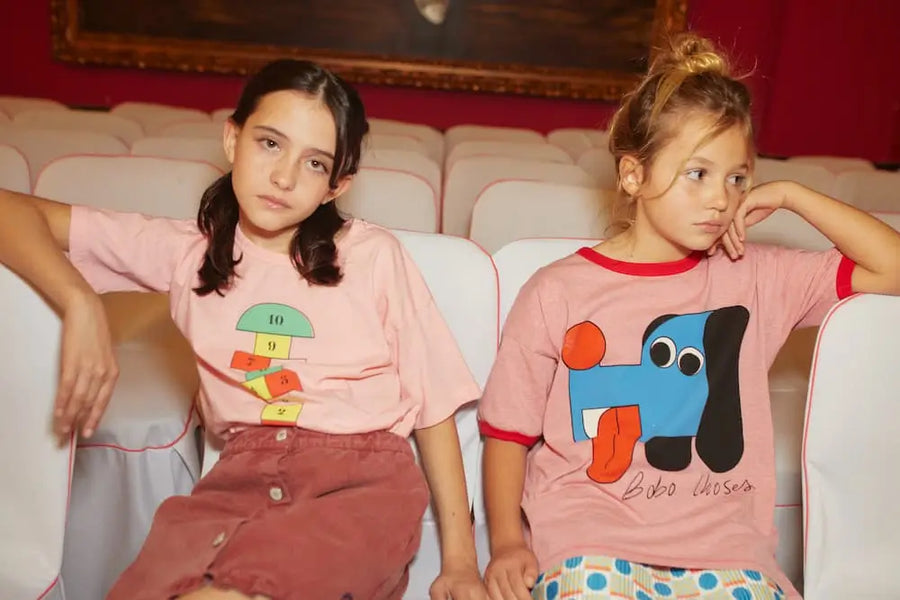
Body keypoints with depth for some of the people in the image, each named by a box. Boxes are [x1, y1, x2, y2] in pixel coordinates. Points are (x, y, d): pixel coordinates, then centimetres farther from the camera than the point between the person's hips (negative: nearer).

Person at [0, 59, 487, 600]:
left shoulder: (375, 257, 1)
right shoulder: (187, 251, 7)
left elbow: (434, 406, 4)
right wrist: (82, 304, -9)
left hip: (365, 477, -2)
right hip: (242, 476, 2)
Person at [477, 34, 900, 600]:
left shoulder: (757, 277, 6)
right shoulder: (557, 291, -1)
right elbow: (507, 430, 3)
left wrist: (790, 195, 2)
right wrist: (506, 542, -8)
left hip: (722, 541, 3)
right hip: (590, 539, -2)